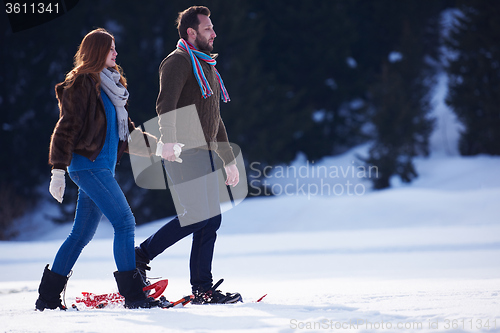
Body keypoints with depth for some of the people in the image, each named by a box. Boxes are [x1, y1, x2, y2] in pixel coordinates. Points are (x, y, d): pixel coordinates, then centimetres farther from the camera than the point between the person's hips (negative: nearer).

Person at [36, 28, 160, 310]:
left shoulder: (110, 84, 18)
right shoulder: (82, 84, -9)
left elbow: (125, 131, 22)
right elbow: (66, 128, -12)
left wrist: (154, 143, 11)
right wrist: (58, 171, -15)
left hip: (104, 166, 9)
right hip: (88, 165, -9)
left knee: (82, 234, 10)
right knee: (125, 222, -15)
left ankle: (48, 297, 16)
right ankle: (134, 294, -15)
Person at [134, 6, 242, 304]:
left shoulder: (208, 67, 25)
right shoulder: (179, 61, -5)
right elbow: (166, 104, -21)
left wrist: (229, 159, 29)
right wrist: (169, 141, -36)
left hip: (204, 154, 9)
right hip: (183, 153, -9)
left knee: (211, 219, 3)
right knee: (197, 216, -16)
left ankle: (203, 290, 4)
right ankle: (140, 257, -4)